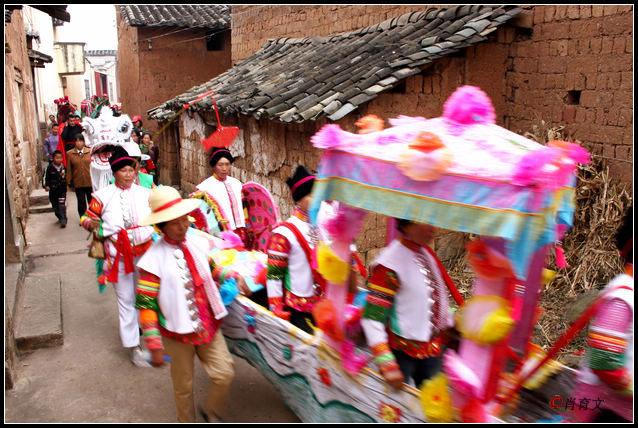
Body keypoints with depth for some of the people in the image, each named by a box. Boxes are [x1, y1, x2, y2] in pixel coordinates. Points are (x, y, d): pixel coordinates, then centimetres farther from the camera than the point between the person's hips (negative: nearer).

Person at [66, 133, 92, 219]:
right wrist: (69, 181, 0)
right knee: (81, 201, 9)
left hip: (90, 181, 0)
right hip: (78, 182, 0)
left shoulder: (90, 152, -2)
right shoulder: (69, 153, -1)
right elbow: (68, 169, 1)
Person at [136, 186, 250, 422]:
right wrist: (154, 344, -16)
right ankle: (187, 420, 42)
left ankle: (212, 412, 35)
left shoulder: (198, 242, -3)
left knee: (225, 374, 6)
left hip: (208, 325, 4)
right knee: (183, 386, 14)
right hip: (177, 332, -4)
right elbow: (146, 305, -15)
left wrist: (234, 278, 1)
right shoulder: (153, 259, -19)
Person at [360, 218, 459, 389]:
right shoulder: (389, 264, -24)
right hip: (402, 351, -6)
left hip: (433, 348, 7)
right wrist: (387, 365, -25)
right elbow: (372, 318, -24)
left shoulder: (426, 253, -1)